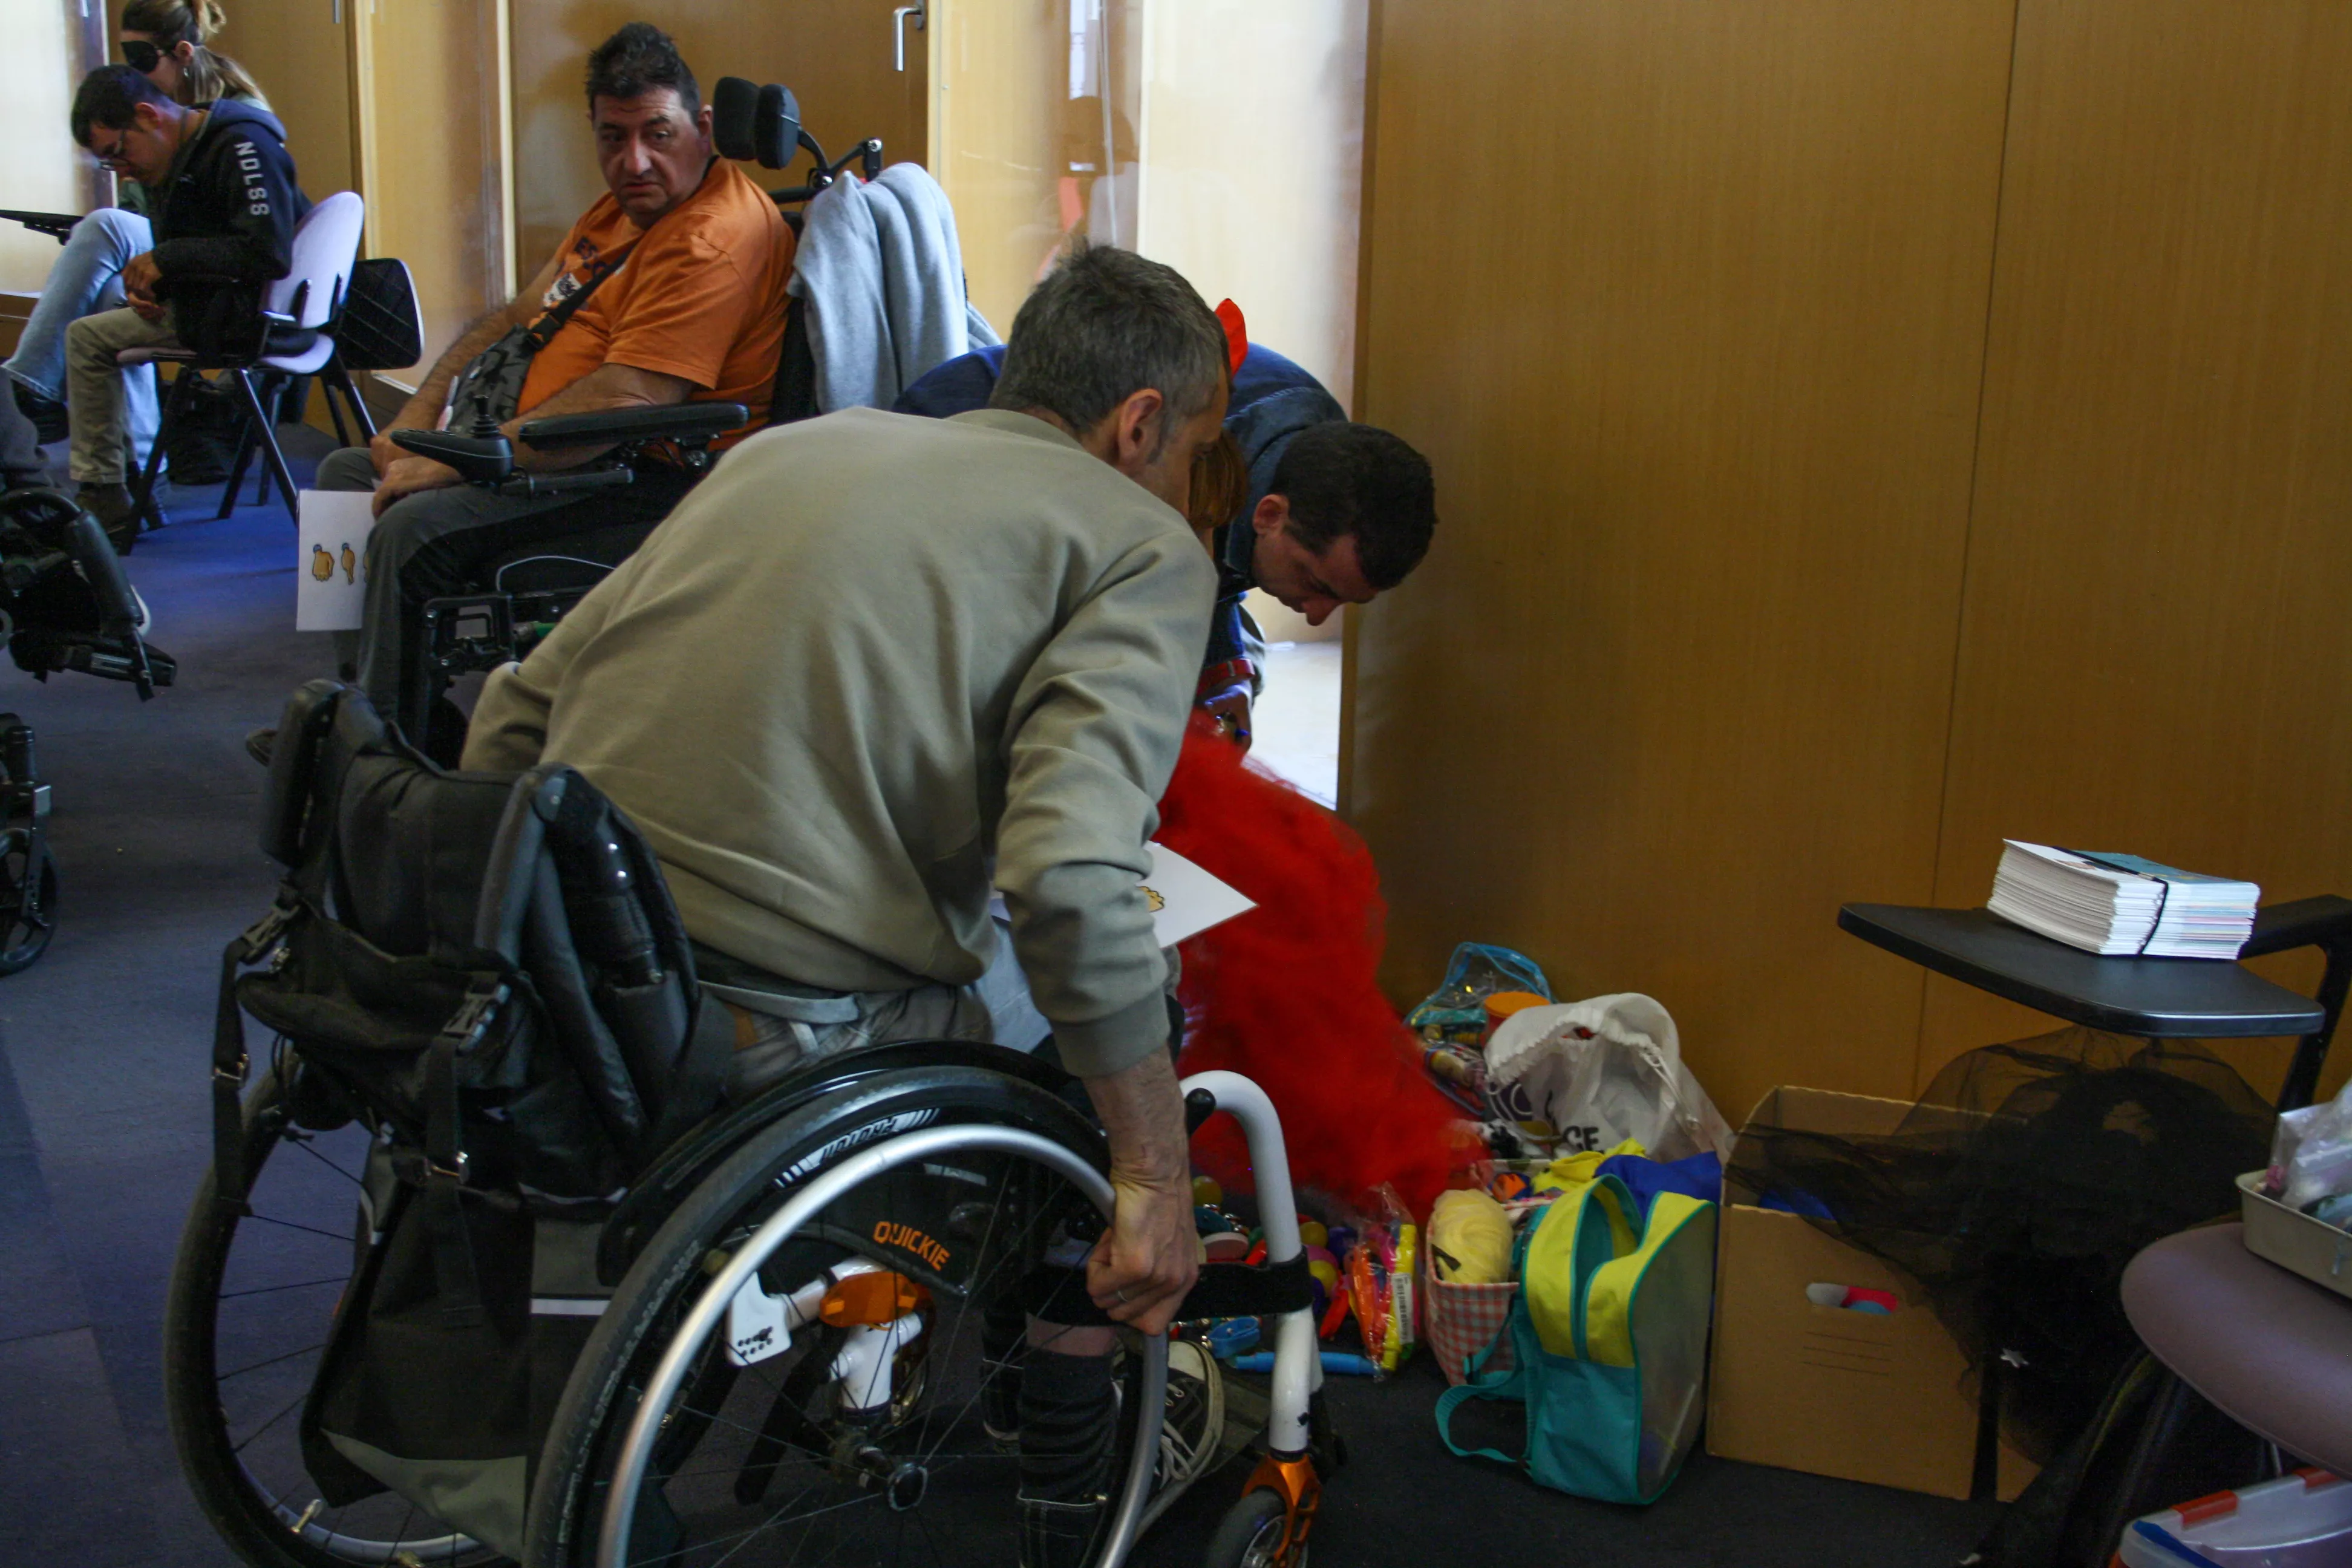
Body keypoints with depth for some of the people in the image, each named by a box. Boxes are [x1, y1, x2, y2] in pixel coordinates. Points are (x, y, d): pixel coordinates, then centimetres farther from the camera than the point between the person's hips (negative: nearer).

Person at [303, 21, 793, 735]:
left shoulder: (714, 239, -20)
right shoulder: (623, 208, 15)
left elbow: (624, 403, -29)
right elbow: (516, 317, 19)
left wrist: (452, 464, -24)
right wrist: (417, 421, 4)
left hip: (648, 477, -11)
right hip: (553, 448, 12)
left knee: (413, 527, -28)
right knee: (346, 473, 16)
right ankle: (358, 698, 16)